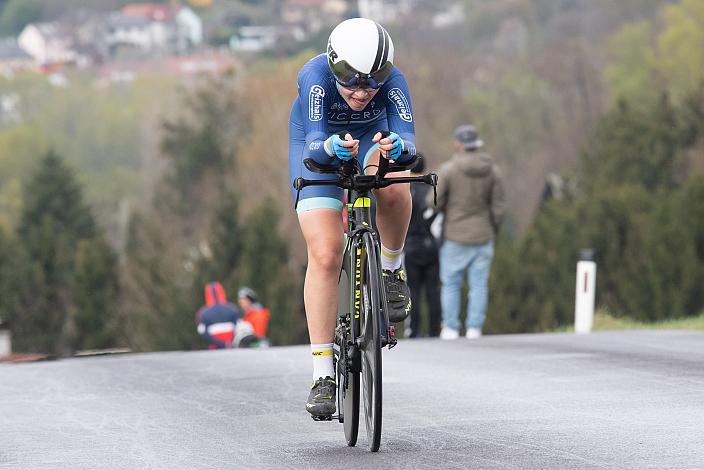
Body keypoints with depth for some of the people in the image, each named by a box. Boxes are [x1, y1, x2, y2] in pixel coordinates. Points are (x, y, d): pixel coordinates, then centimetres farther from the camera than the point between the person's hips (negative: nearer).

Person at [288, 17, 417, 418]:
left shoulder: (394, 81, -32)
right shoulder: (316, 77, -35)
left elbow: (409, 141, -42)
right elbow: (313, 145, -44)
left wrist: (397, 148, -65)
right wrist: (332, 147, -66)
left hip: (373, 137, 1)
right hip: (320, 145, -1)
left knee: (394, 189, -36)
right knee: (326, 255, -14)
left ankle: (392, 269, -6)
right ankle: (323, 375, -11)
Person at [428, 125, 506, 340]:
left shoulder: (448, 169, -12)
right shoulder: (492, 171, -2)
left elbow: (435, 202, -9)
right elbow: (499, 206, 0)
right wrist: (493, 229, 13)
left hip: (456, 237, -2)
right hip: (483, 237, 2)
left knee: (451, 283, 7)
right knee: (479, 284, 6)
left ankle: (450, 328, 4)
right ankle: (474, 328, 2)